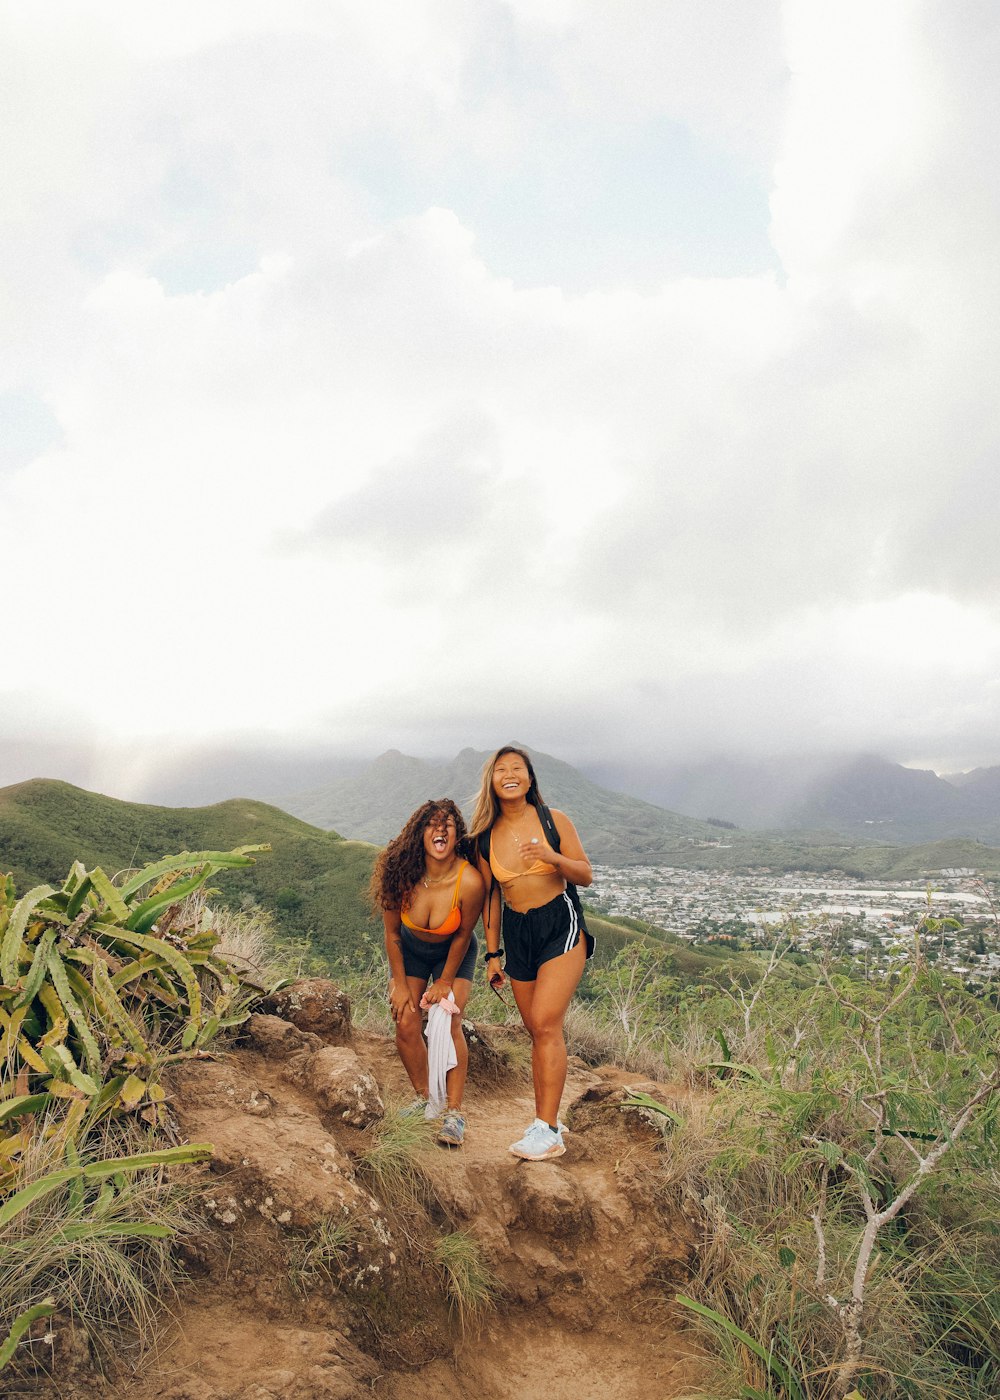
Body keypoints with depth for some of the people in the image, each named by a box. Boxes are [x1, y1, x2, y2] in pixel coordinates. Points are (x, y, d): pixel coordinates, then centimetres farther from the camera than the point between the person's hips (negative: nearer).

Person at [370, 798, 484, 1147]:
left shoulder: (470, 881, -33)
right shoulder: (401, 874, -27)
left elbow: (463, 936, -16)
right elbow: (392, 932, -10)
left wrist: (445, 982, -7)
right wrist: (399, 983, -5)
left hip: (452, 953, -2)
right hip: (411, 949, 2)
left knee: (448, 1021, -17)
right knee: (406, 1024, -6)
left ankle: (455, 1113, -6)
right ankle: (423, 1097, 17)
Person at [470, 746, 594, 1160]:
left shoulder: (554, 820, -5)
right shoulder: (485, 837, 2)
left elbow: (586, 876, -2)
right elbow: (491, 896, 10)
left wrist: (553, 857, -21)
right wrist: (492, 953, 10)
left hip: (560, 925, -3)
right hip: (516, 932, 4)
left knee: (545, 1023, -13)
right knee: (538, 1032, 9)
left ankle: (547, 1130, -6)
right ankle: (548, 1120, 21)